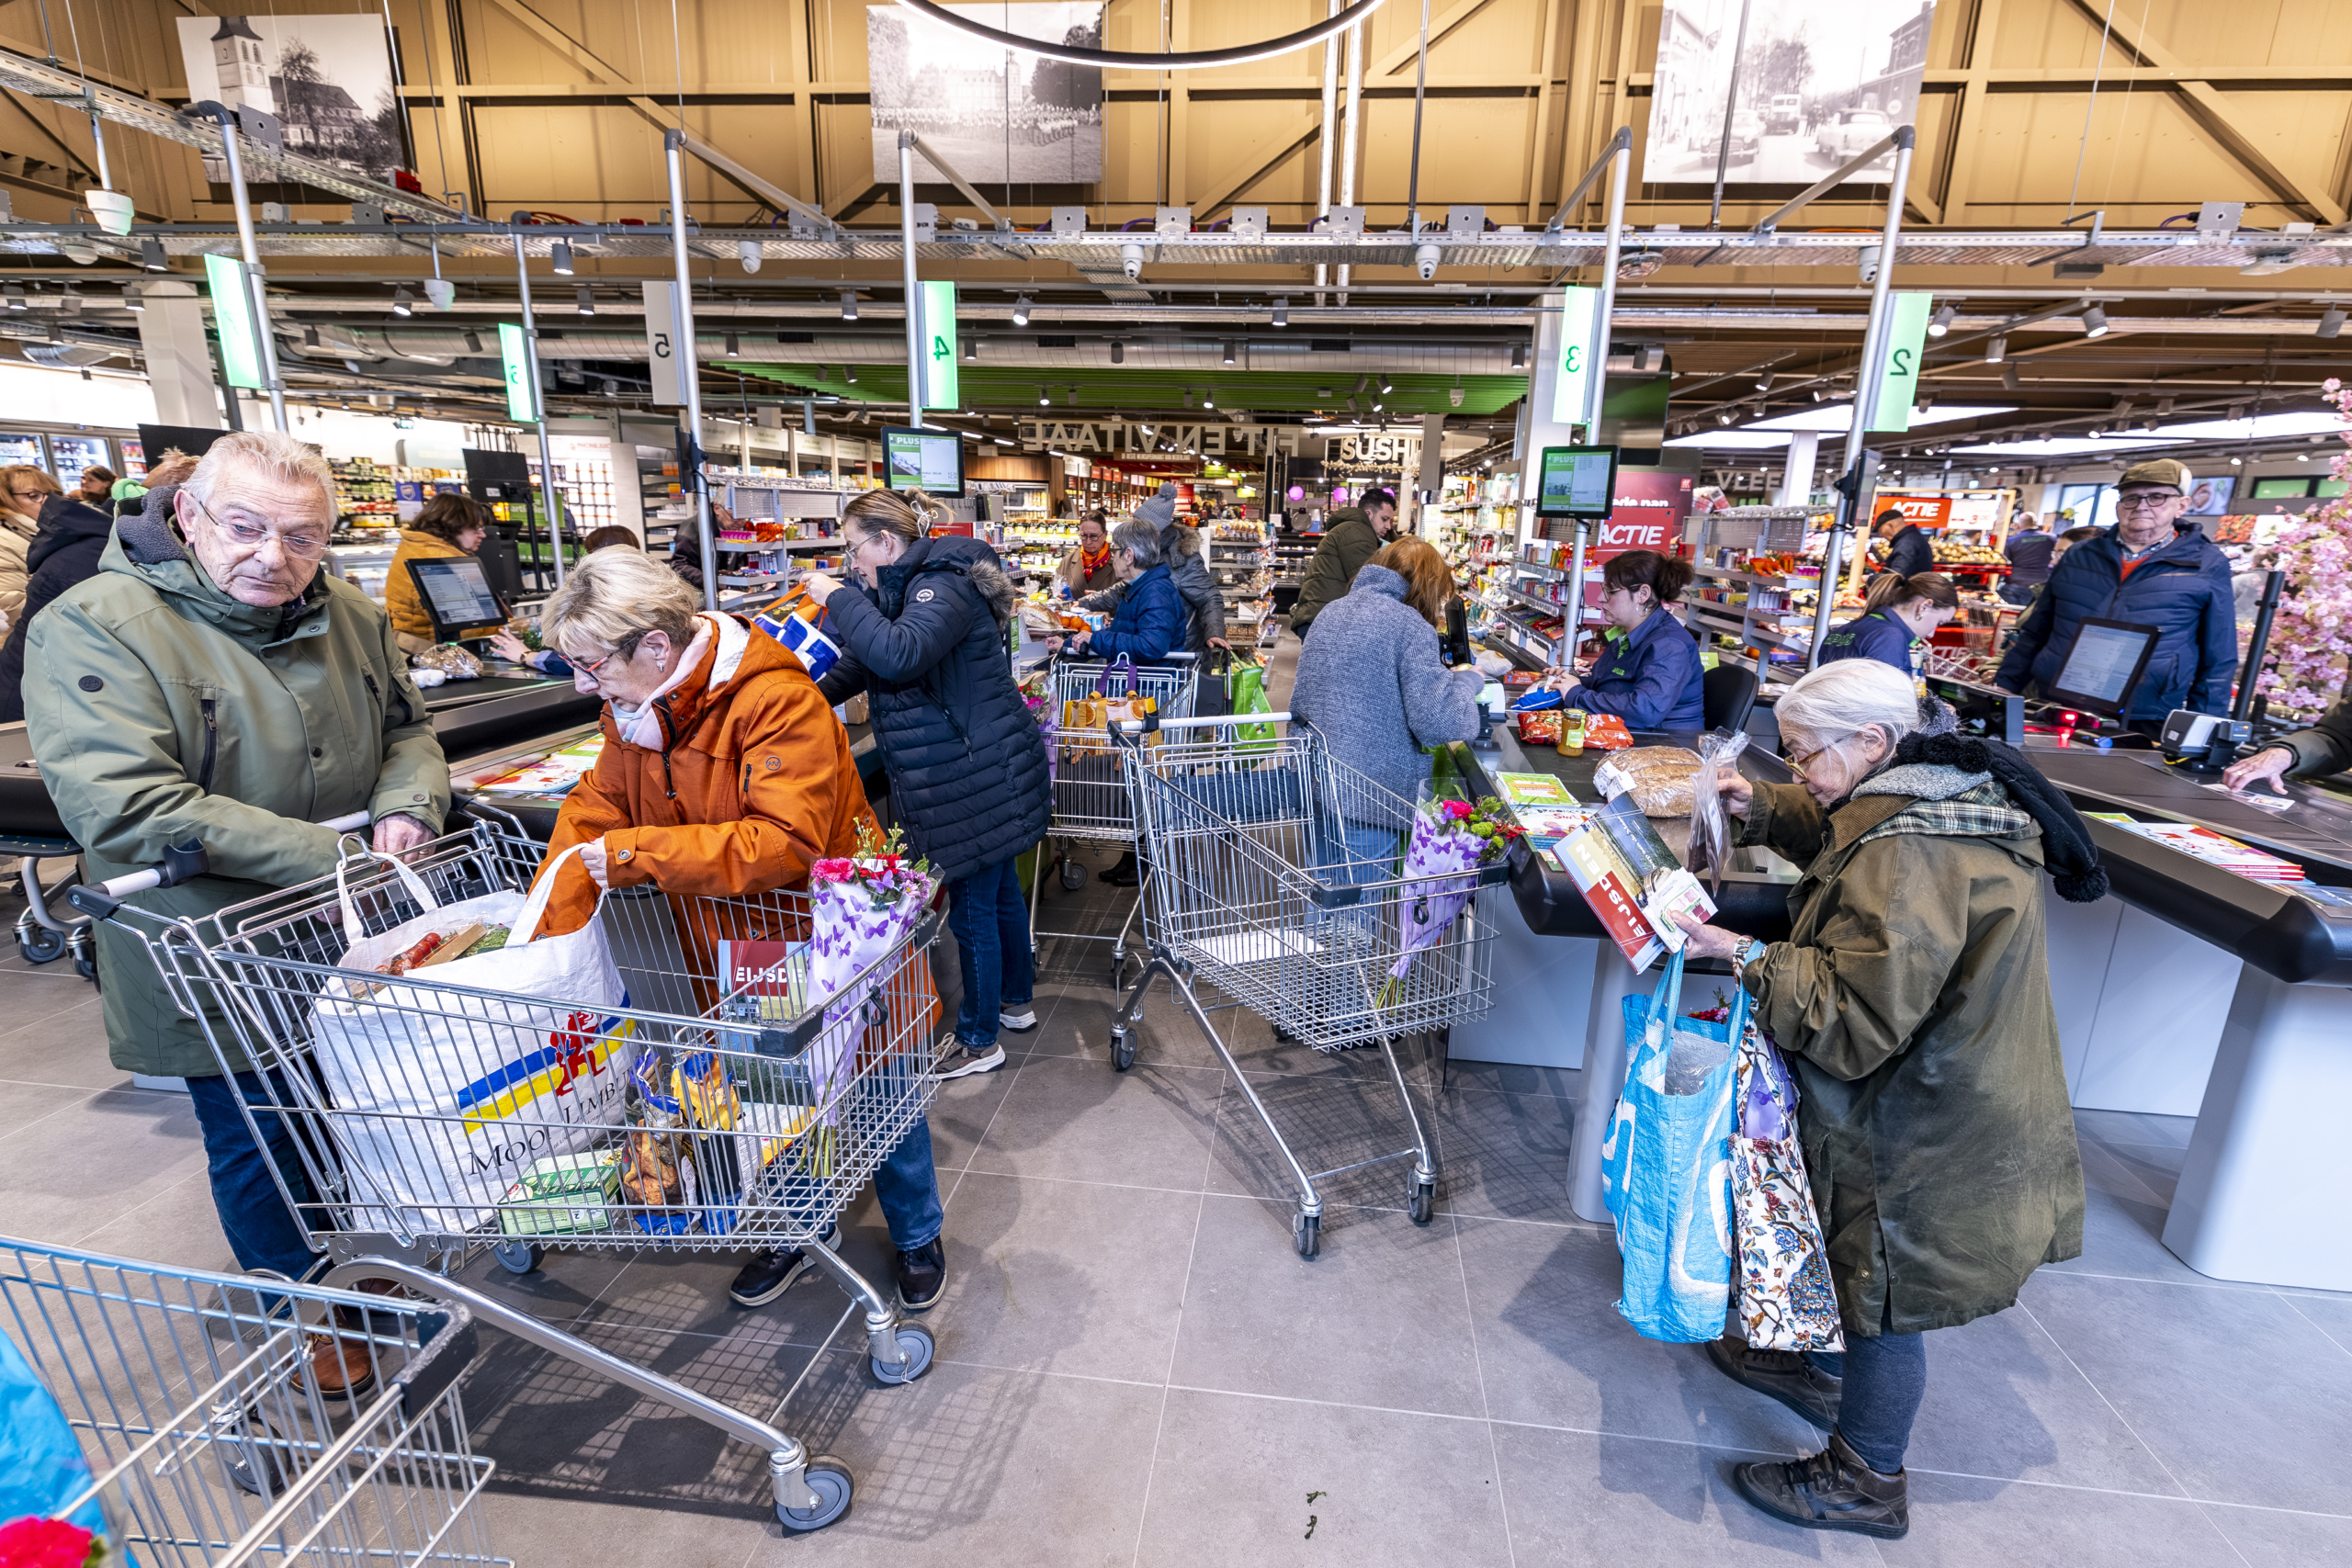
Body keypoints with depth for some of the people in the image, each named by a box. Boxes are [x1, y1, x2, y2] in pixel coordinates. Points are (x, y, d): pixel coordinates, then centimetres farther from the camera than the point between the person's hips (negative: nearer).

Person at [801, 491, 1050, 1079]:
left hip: (978, 778, -10)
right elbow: (860, 664, 22)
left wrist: (838, 598, -24)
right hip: (975, 771, 10)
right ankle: (1016, 1002, 38)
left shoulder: (943, 585, -18)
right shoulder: (907, 586, 13)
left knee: (972, 905, 1)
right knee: (998, 891, 21)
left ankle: (978, 1042, 16)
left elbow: (900, 654, -36)